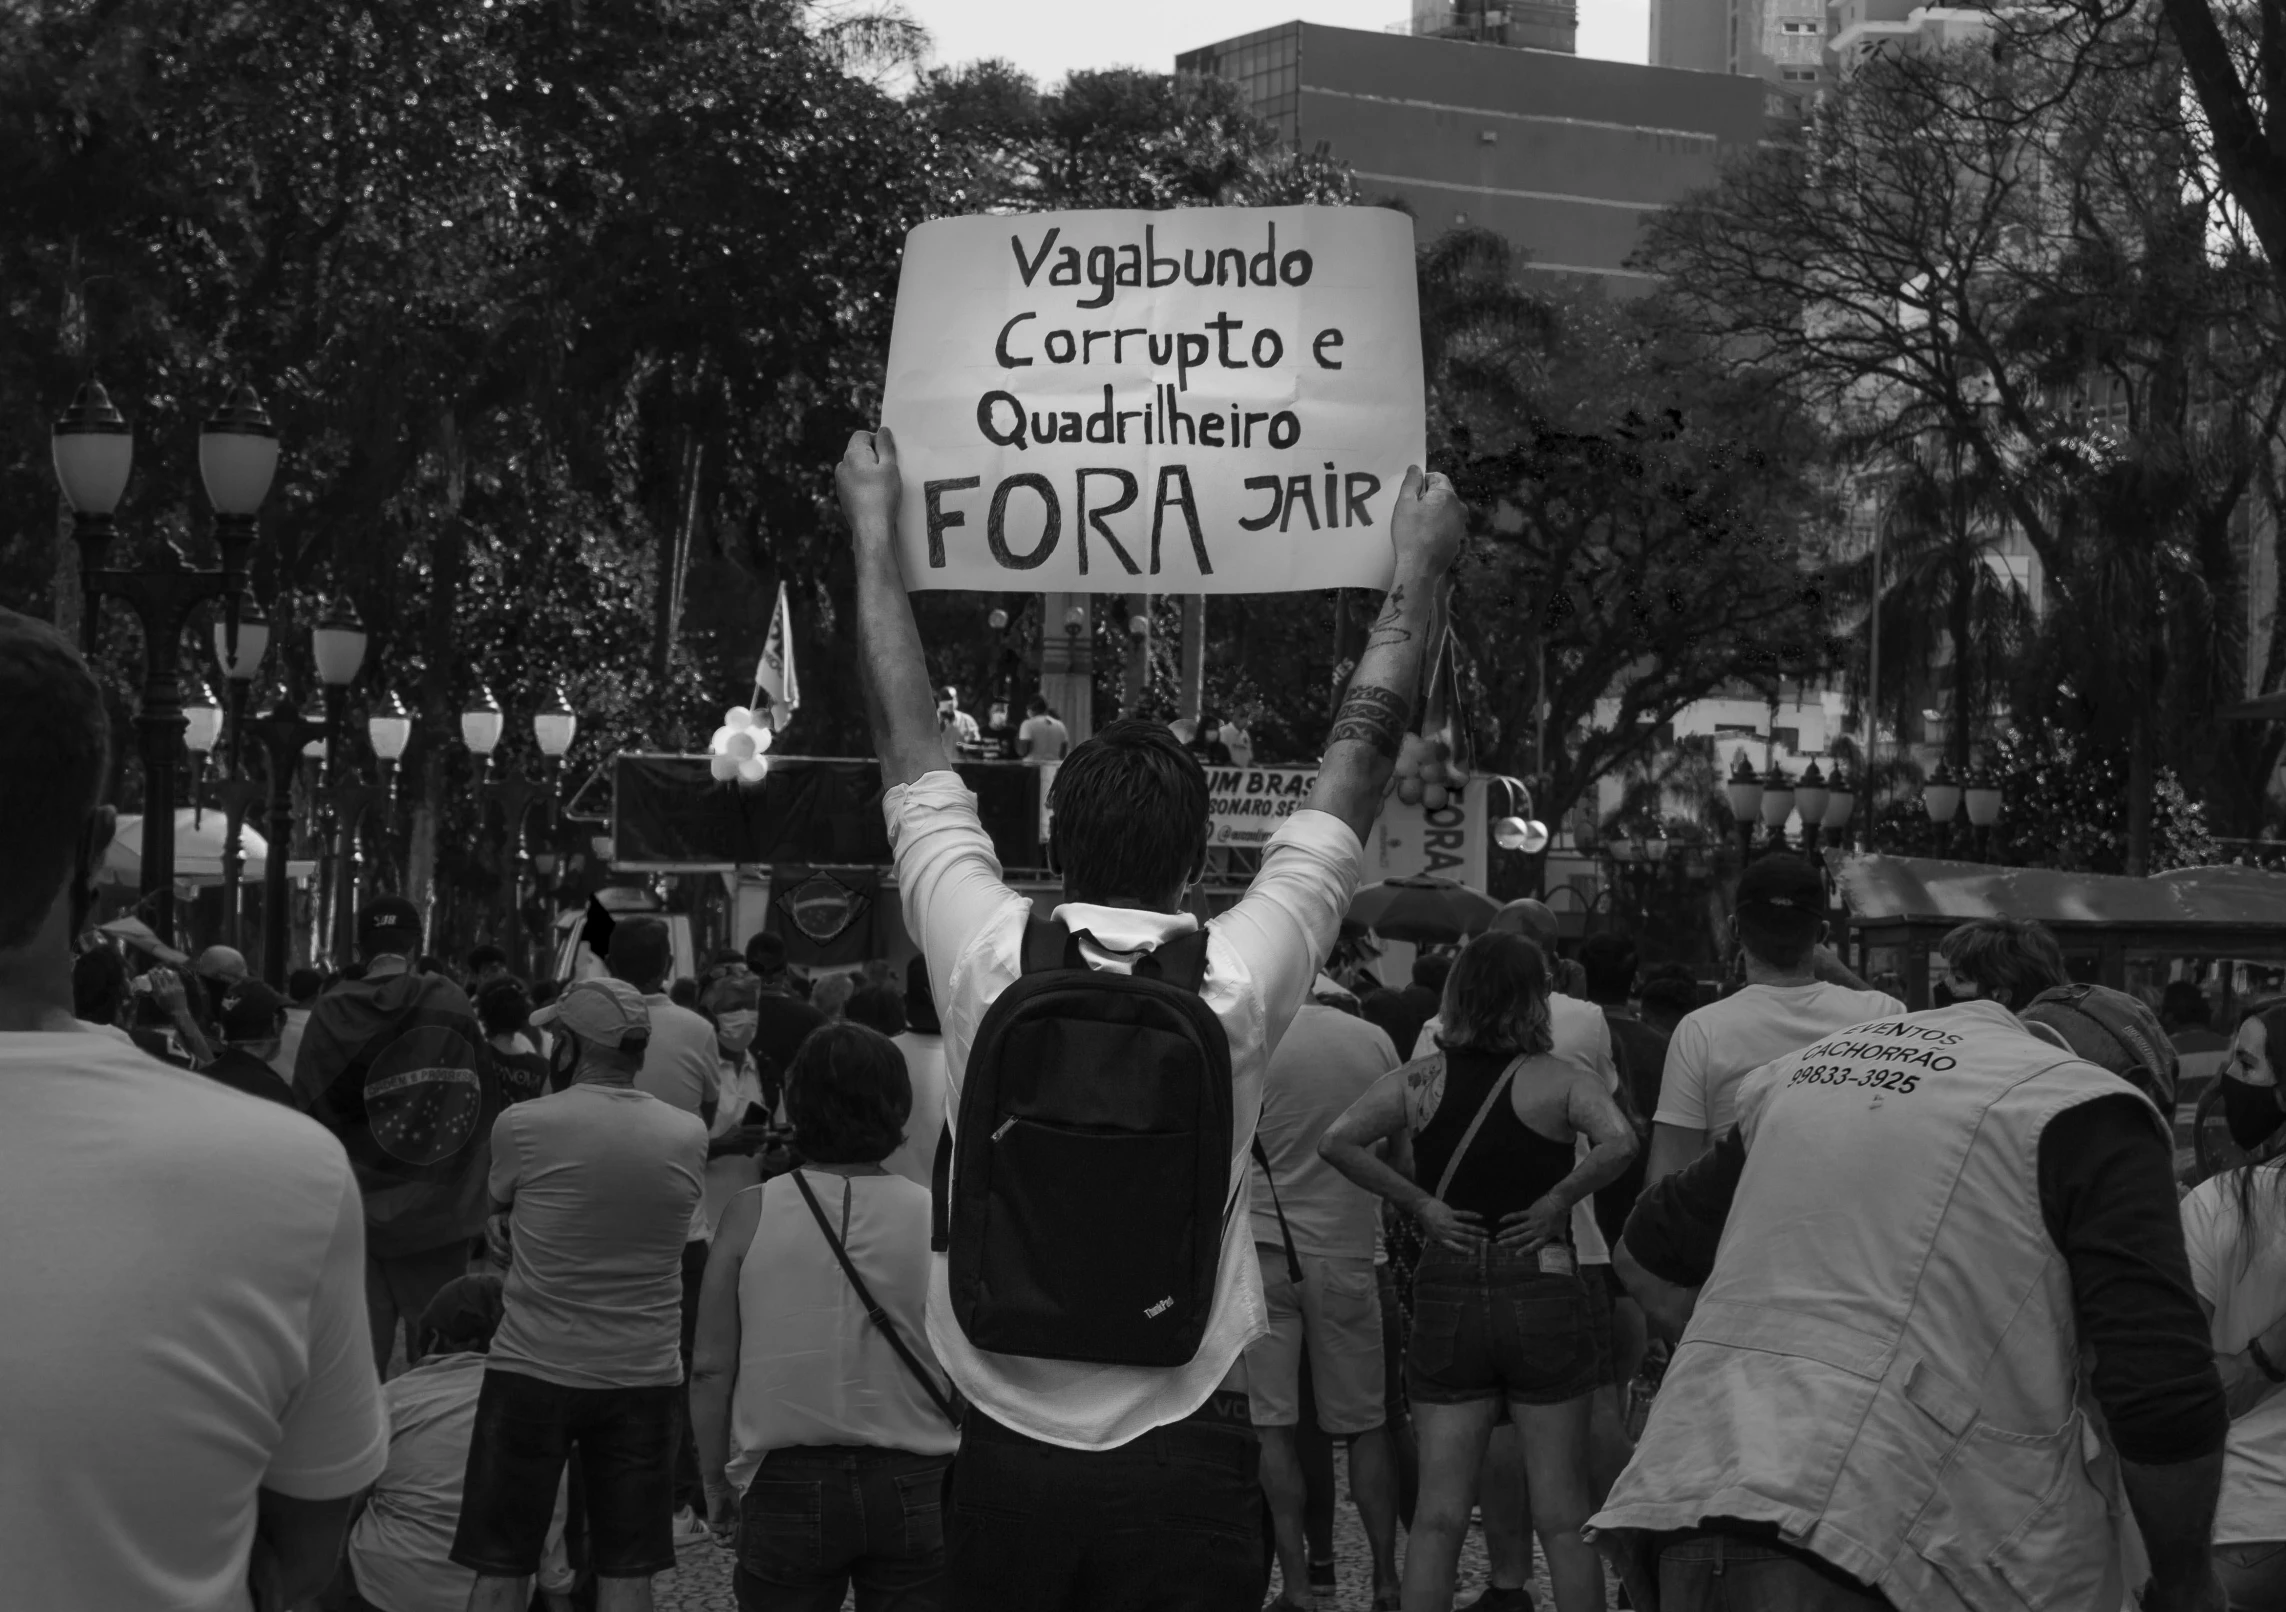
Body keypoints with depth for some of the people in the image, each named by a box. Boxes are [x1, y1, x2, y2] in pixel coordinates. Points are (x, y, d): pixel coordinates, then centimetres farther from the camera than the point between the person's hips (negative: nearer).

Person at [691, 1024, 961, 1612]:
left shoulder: (751, 1214, -5)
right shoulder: (936, 1218, -6)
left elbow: (711, 1370, -2)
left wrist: (716, 1481, 9)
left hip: (784, 1484, 0)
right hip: (915, 1488, 0)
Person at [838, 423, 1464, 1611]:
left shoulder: (984, 958, -7)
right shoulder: (1241, 981, -8)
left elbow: (907, 742, 6)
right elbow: (1358, 760, 3)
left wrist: (873, 527, 17)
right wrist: (1418, 567, 15)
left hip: (1007, 1455, 1)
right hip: (1184, 1459, -1)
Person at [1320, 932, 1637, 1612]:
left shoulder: (1421, 1079, 2)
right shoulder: (1563, 1080, -5)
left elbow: (1337, 1141, -8)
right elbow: (1619, 1142, -23)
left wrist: (1418, 1202, -3)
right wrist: (1557, 1201, -11)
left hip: (1446, 1298, 2)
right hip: (1543, 1295, -2)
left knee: (1437, 1515, 5)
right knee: (1563, 1517, 6)